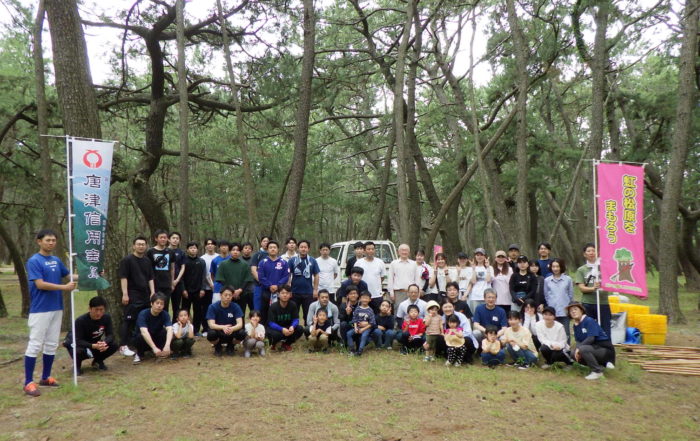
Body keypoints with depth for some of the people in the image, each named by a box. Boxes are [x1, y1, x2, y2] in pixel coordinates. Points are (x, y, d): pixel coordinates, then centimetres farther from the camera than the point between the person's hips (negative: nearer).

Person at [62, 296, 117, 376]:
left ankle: (98, 360, 8)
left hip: (96, 344, 4)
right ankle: (77, 365, 0)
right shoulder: (80, 321, -26)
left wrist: (105, 343, -40)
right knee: (78, 351, -38)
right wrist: (94, 346, -46)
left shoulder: (107, 318, -15)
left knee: (114, 345, -21)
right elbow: (78, 341, -30)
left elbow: (110, 335, -16)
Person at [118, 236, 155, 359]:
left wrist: (152, 292, 7)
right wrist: (125, 294, -15)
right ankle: (123, 346, -4)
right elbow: (123, 277, -9)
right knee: (128, 321, -7)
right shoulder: (127, 260, -4)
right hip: (132, 296, -6)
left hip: (146, 296, 6)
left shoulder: (147, 261, 14)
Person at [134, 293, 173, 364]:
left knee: (165, 332, -27)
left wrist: (167, 345, -50)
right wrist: (154, 348, -49)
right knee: (140, 336, -34)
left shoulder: (165, 314, -17)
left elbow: (170, 329, -31)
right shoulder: (143, 314, -25)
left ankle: (161, 353, -5)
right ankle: (139, 354, -4)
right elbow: (144, 332, -39)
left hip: (156, 339, 2)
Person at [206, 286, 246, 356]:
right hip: (218, 334, -1)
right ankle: (218, 347, 2)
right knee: (211, 334, -35)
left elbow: (240, 324, -19)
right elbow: (211, 325, -23)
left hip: (231, 334, 1)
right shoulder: (213, 307, -14)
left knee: (242, 333, -29)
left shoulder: (235, 307, -11)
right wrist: (223, 327, -43)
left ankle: (230, 346, 5)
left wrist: (232, 328, -43)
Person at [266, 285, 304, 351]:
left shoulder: (293, 305, -11)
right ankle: (273, 344, 4)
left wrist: (292, 327, -34)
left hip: (287, 328, 3)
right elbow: (271, 323, -21)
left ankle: (286, 343, 6)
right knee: (275, 334, -37)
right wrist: (282, 329, -38)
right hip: (275, 328, -3)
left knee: (300, 329, -23)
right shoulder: (273, 306, -19)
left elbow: (296, 319, -10)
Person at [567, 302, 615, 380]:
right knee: (575, 354, -3)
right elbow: (578, 341, 6)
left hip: (605, 348, -9)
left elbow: (591, 338, -22)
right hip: (594, 347, 9)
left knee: (583, 349, -31)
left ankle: (597, 371, -13)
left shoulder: (589, 321, -16)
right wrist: (577, 350, -16)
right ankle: (603, 363, 8)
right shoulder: (576, 325, 7)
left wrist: (578, 348, -21)